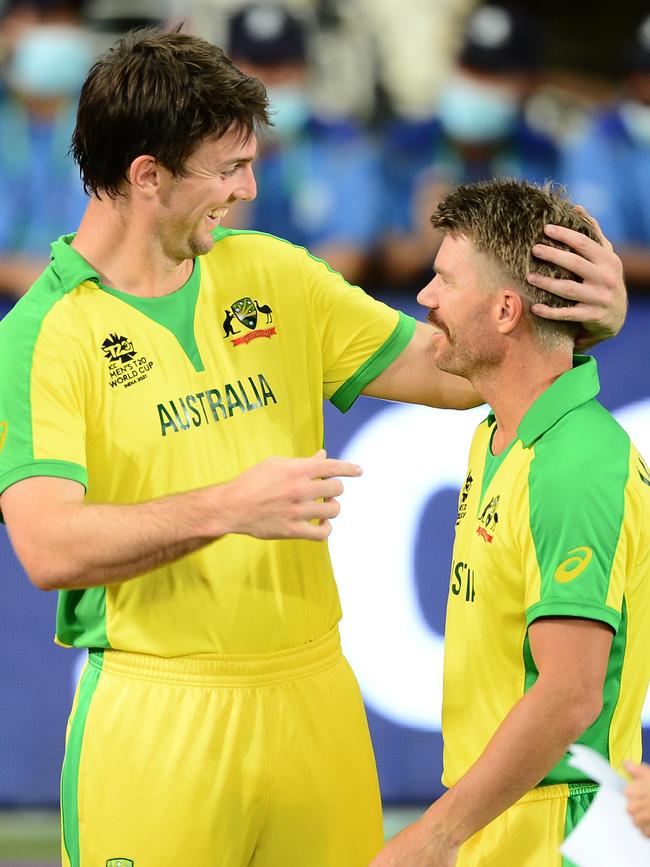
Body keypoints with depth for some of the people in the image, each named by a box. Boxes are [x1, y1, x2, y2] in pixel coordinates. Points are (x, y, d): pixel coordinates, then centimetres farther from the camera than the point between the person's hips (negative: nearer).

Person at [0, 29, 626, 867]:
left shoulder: (271, 275, 9)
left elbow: (450, 370, 12)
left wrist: (587, 318, -6)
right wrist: (228, 508, -29)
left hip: (314, 695, 5)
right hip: (155, 721, -5)